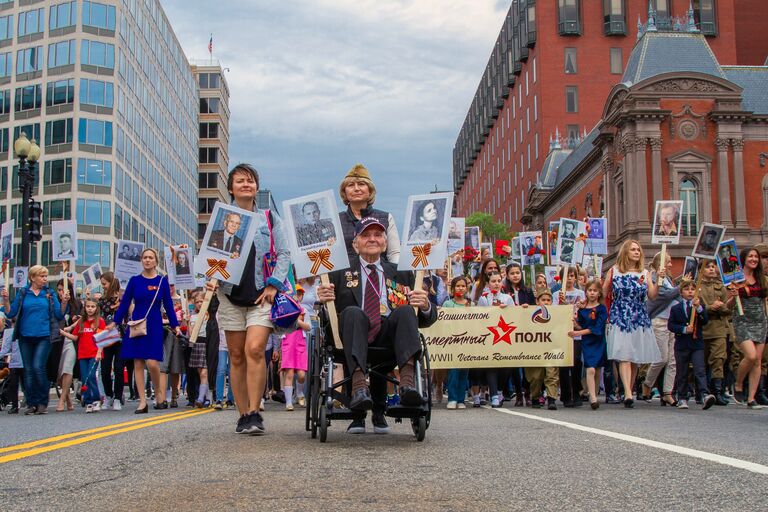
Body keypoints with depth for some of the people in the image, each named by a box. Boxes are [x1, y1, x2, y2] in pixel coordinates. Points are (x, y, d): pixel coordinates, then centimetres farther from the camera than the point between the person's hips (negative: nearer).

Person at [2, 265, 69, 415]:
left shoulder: (50, 294, 5)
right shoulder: (22, 293, 6)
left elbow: (59, 316, 2)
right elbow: (11, 313, 4)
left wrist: (64, 302, -12)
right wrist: (6, 300, -11)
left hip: (43, 337, -2)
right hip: (25, 337, 2)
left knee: (38, 367, -15)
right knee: (28, 370, 5)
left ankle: (43, 403, -4)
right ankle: (31, 404, 13)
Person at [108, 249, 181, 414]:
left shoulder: (162, 281, 3)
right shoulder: (134, 280, 5)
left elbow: (168, 305, 5)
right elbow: (124, 303, 6)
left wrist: (175, 325, 0)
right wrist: (114, 322, 0)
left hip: (154, 326, -2)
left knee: (152, 362, -14)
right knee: (138, 363, 0)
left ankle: (159, 392, 12)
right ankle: (142, 402, 4)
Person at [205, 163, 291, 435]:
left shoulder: (269, 218, 11)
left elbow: (283, 253, 6)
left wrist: (274, 285, -6)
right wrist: (210, 278, -11)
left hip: (261, 294, -2)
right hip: (231, 294, 2)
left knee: (255, 349, -18)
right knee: (237, 356, 2)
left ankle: (254, 413, -12)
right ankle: (243, 415, 9)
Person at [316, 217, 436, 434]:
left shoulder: (401, 274, 20)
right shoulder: (341, 273, 18)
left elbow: (426, 320, 15)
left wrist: (425, 306, -9)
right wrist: (323, 299, -11)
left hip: (390, 335, 1)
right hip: (355, 336, -1)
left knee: (405, 311, -26)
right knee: (353, 312, -30)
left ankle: (408, 383, -44)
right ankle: (359, 388, -48)